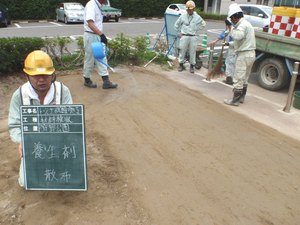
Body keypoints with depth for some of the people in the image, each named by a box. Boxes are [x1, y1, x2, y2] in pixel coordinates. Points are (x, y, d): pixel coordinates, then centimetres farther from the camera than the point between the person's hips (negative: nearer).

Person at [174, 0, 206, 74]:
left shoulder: (197, 17, 2)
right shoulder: (182, 16, 1)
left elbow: (203, 24, 18)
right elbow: (176, 25, 13)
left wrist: (197, 32, 11)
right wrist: (179, 33, 9)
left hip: (193, 37, 0)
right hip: (184, 37, 0)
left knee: (192, 52, 4)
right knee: (182, 51, 3)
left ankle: (192, 66, 15)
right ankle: (181, 65, 17)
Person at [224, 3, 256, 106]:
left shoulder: (242, 24, -14)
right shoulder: (246, 23, 18)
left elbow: (237, 36, -32)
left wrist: (232, 29, -14)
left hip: (244, 55, -10)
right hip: (250, 54, 10)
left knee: (239, 79, -5)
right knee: (244, 78, 17)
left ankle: (235, 100, 0)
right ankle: (241, 98, 26)